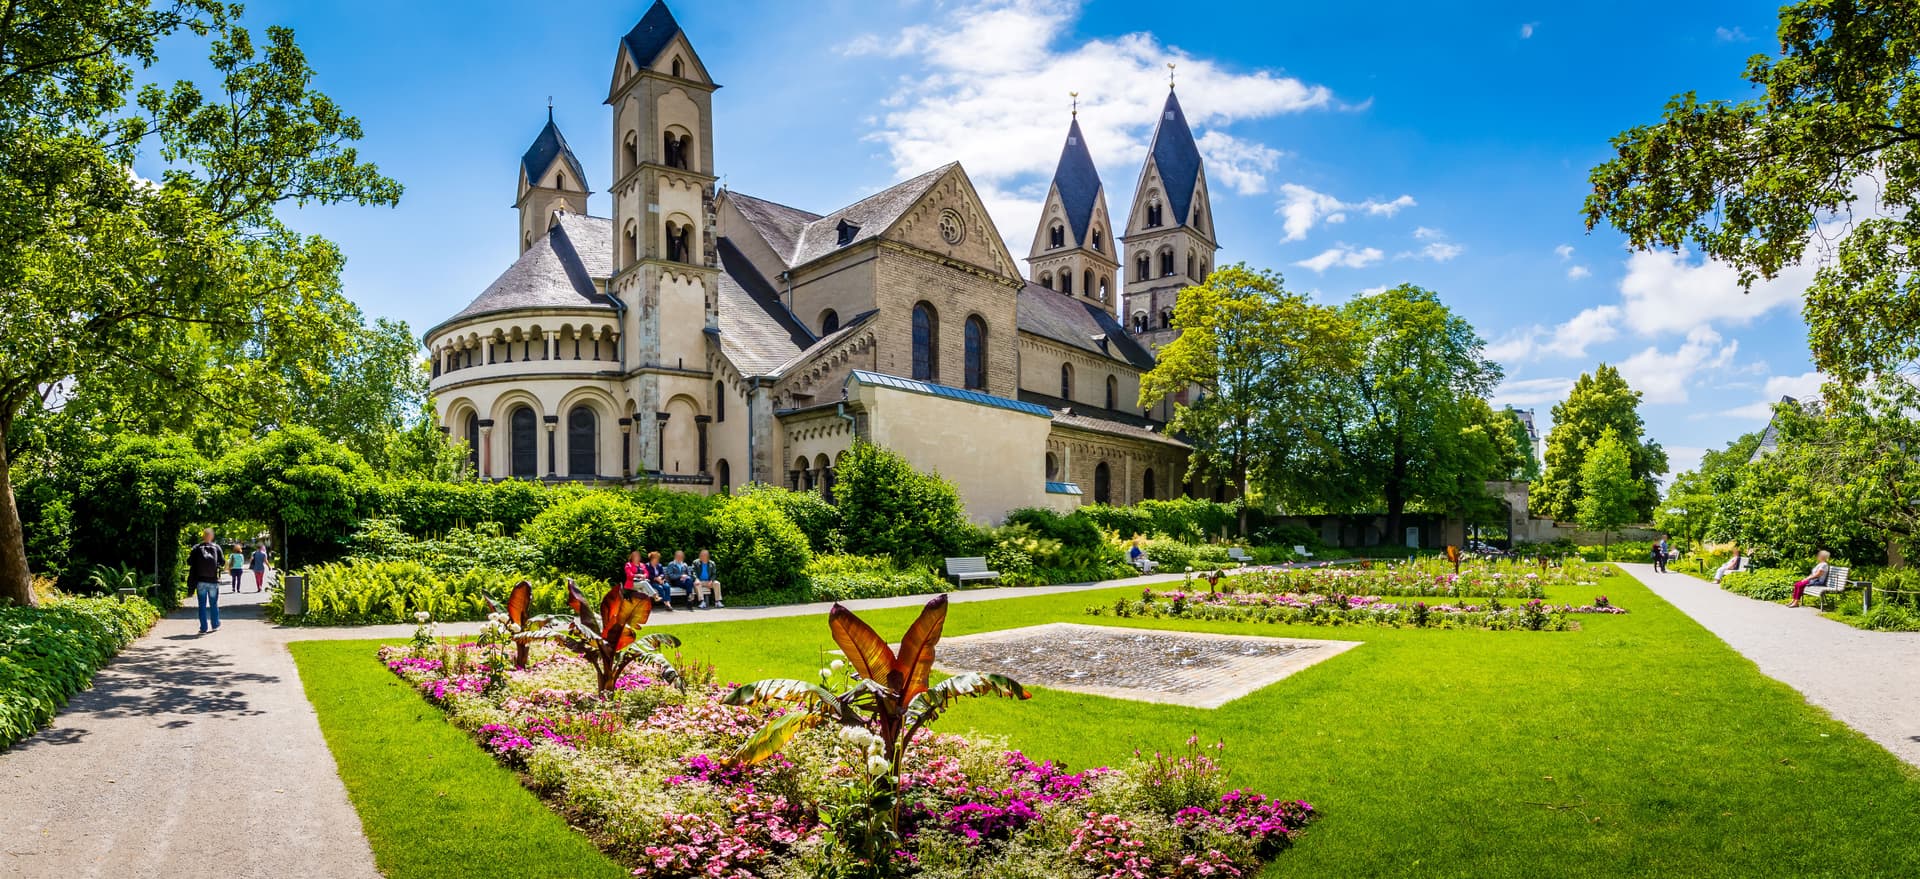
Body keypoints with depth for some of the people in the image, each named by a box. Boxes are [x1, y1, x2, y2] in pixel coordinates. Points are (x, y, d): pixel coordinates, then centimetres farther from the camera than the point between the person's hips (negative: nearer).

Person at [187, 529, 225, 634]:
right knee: (214, 604, 13)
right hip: (214, 581, 0)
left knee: (202, 605, 6)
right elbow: (222, 562, -2)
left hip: (201, 581, 0)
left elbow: (189, 562, -3)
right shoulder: (216, 547, -4)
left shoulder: (196, 548, -5)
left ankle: (204, 628, 6)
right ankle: (215, 625, 21)